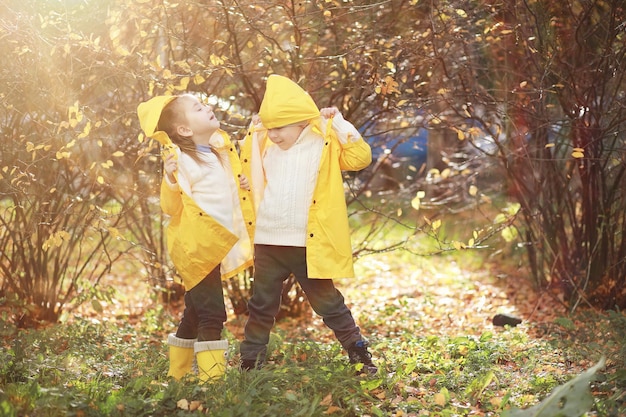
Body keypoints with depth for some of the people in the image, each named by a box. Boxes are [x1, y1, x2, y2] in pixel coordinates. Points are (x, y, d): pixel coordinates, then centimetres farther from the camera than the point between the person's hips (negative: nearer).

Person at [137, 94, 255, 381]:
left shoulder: (221, 151, 11)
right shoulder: (180, 159, -14)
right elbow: (171, 207, -19)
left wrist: (242, 185, 9)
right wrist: (170, 179, -34)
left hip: (218, 246, 9)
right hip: (196, 247, -9)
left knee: (196, 313, 16)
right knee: (212, 315, -13)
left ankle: (176, 375, 28)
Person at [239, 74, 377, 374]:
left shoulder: (324, 142, -5)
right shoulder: (263, 144, 6)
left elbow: (361, 157, -15)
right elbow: (246, 174, 22)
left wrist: (338, 123, -16)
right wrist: (252, 132, 7)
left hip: (309, 245, -4)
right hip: (267, 243, 4)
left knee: (328, 304, 5)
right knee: (262, 307, 13)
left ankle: (360, 356, 17)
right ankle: (249, 364, 24)